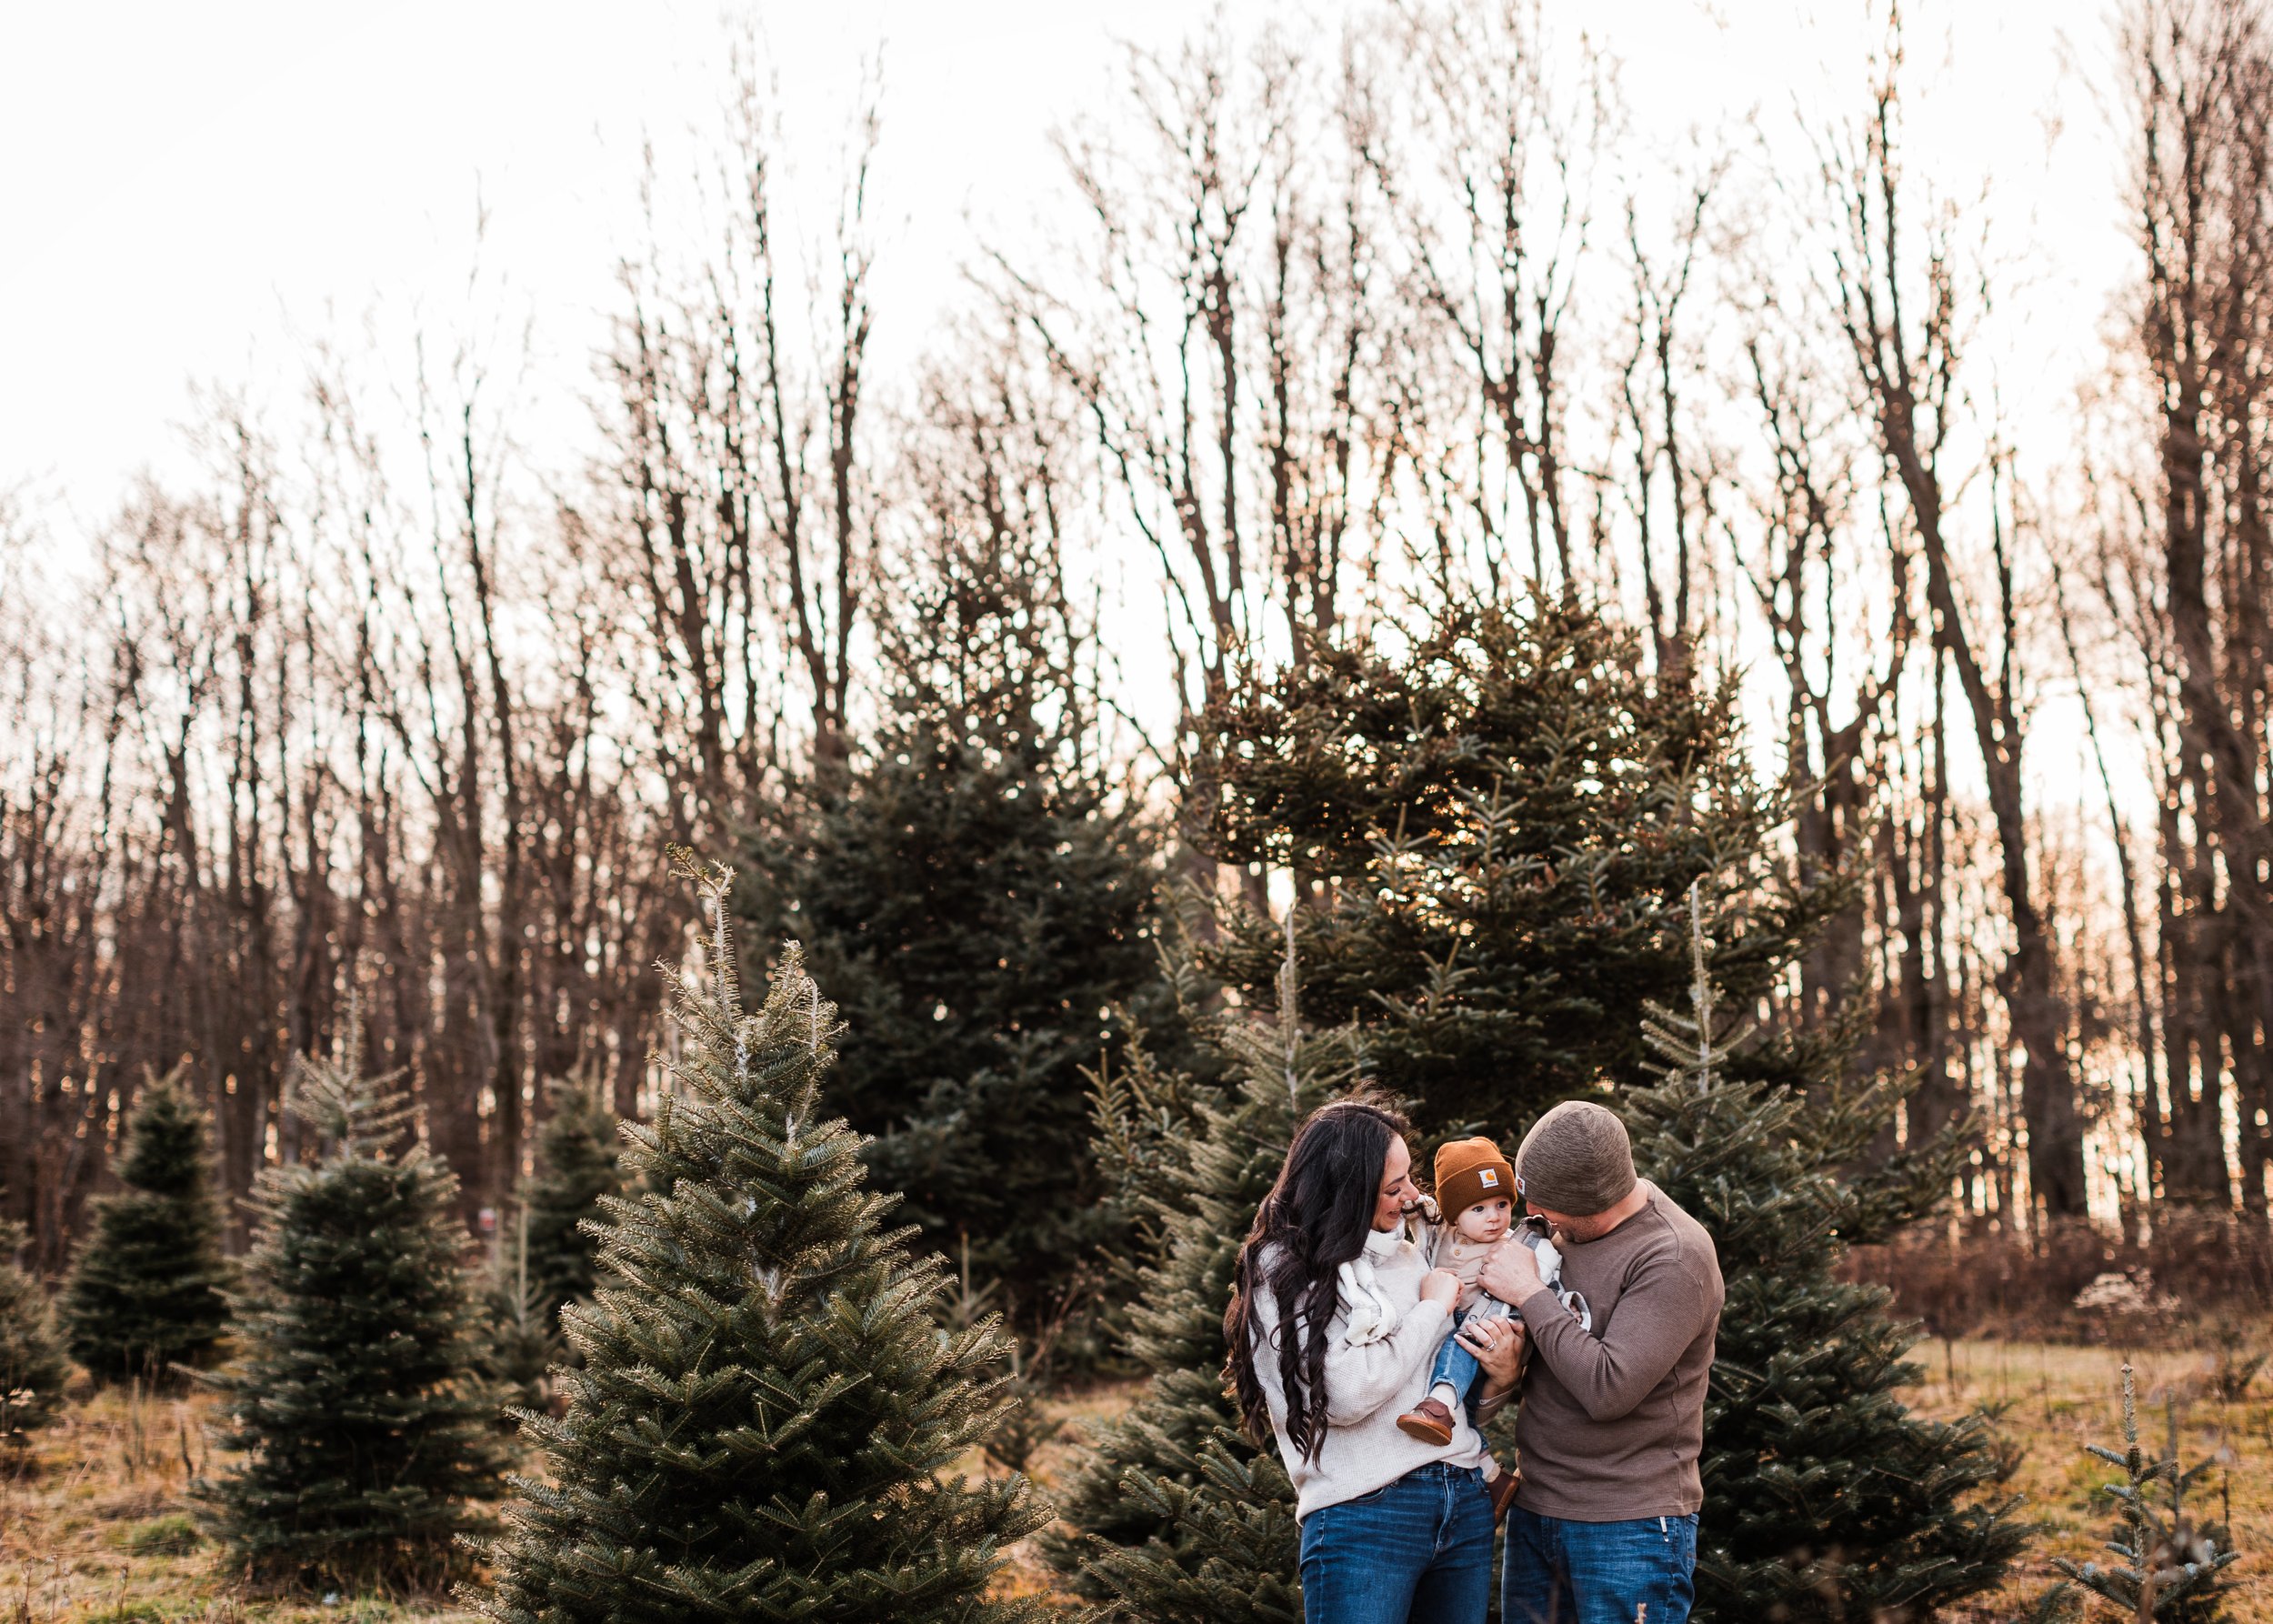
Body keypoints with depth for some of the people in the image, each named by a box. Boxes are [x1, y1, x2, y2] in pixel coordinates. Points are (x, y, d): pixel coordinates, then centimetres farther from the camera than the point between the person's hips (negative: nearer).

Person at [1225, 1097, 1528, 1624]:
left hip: (1466, 1500, 6)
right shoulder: (1280, 1268, -6)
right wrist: (1434, 1307, -7)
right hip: (1362, 1515, -6)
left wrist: (1498, 1380, -3)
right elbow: (1345, 1394, -18)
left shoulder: (1414, 1253, 12)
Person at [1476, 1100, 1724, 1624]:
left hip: (1629, 1526, -7)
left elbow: (1609, 1388, -25)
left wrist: (1529, 1294, -17)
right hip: (1534, 1509, 7)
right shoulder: (1567, 1225, 4)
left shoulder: (1675, 1257, -18)